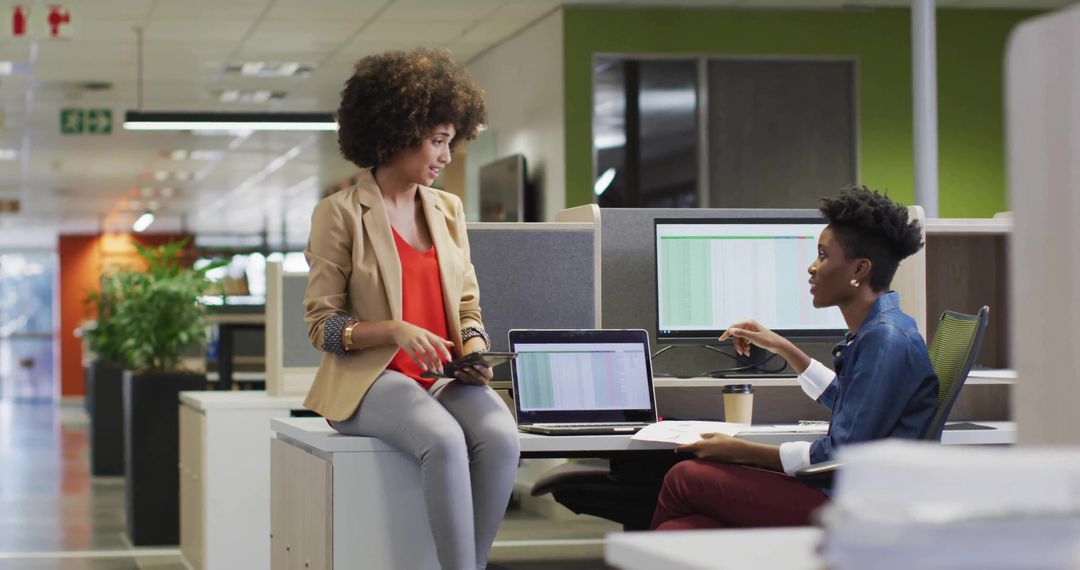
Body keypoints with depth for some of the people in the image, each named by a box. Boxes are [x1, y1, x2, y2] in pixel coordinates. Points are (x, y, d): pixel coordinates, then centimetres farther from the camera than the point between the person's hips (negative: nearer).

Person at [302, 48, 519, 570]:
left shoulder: (447, 209, 15)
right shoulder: (339, 214, -1)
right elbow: (322, 325, -3)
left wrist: (475, 348, -4)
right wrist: (395, 330, -19)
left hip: (446, 376, 5)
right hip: (373, 378, -5)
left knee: (501, 435, -29)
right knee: (444, 439, -36)